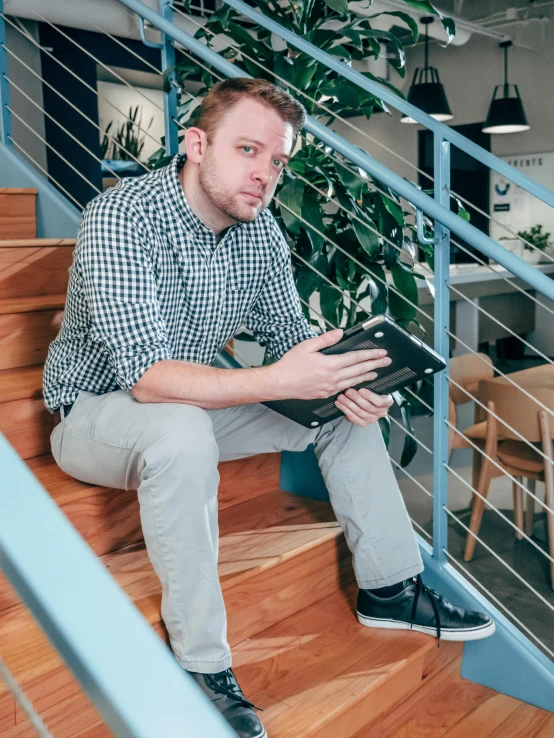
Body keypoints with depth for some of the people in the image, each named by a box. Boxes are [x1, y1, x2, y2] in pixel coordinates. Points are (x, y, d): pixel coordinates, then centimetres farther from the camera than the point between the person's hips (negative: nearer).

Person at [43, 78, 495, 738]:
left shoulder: (261, 231, -4)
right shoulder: (121, 218, -26)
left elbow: (290, 336, 4)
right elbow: (147, 376, -34)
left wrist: (340, 380, -18)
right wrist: (278, 381, -44)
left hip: (193, 406, 7)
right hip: (95, 409, -6)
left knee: (348, 402, 0)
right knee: (182, 431, -40)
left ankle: (390, 588, 10)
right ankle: (200, 663, -24)